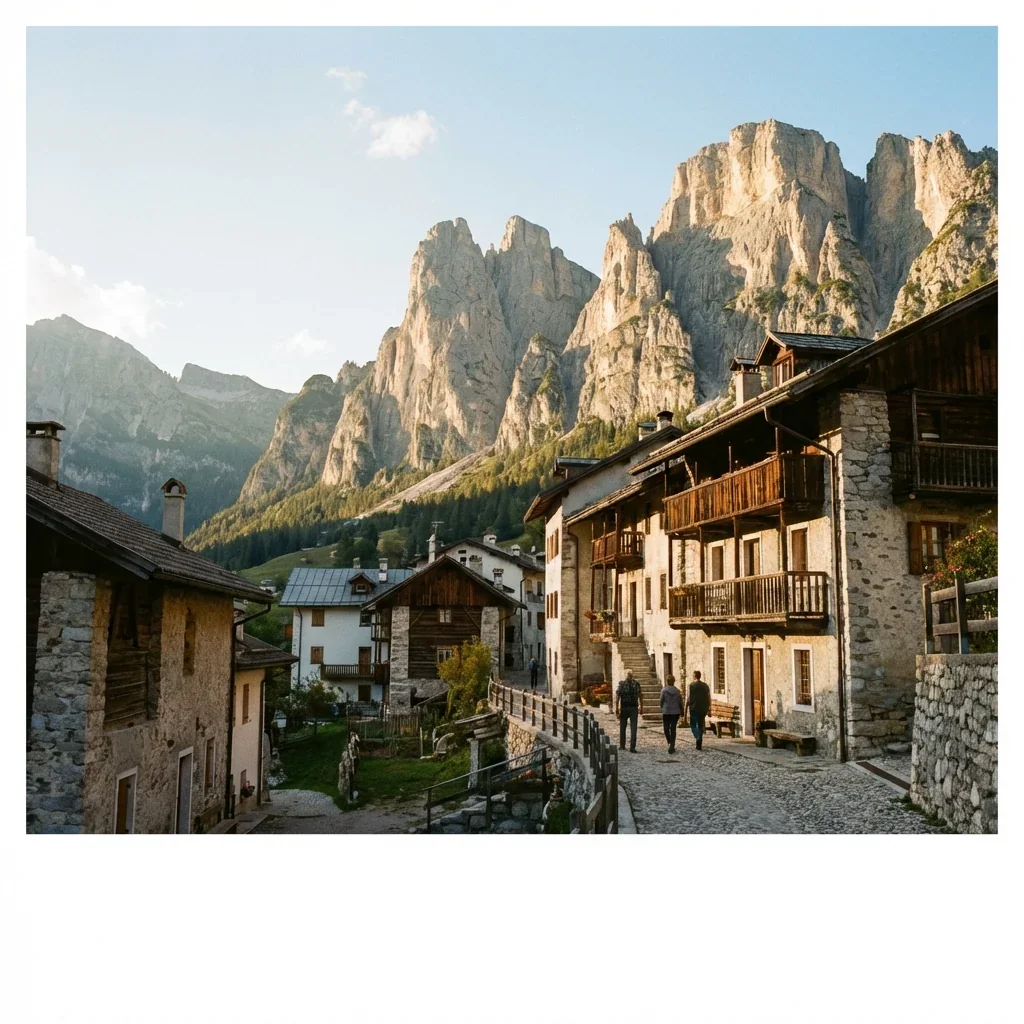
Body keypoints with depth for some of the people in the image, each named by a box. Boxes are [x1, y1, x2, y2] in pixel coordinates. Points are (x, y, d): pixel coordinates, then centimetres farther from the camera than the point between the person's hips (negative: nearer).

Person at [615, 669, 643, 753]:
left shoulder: (621, 684, -4)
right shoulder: (636, 684, 1)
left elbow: (617, 696, -9)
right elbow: (640, 696, 1)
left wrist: (616, 708, -7)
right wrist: (641, 708, 8)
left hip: (624, 708, 0)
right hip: (634, 708, 0)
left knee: (622, 727, 14)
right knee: (633, 728, -2)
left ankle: (622, 745, 23)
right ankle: (632, 747, -11)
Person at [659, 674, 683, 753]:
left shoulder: (664, 691, -9)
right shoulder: (677, 691, -2)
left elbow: (661, 701, -4)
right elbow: (680, 702, 2)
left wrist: (662, 711, 11)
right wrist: (682, 712, 15)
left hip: (666, 712, -2)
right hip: (675, 712, 2)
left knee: (666, 729, 14)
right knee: (673, 729, 5)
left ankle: (670, 743, 4)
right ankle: (672, 747, 1)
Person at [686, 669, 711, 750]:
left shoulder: (691, 685, -7)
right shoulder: (705, 685, 5)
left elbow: (688, 699, -9)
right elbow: (709, 698, 6)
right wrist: (709, 709, 12)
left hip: (694, 709, -4)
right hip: (703, 709, 4)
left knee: (693, 725, 7)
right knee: (701, 725, 13)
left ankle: (698, 738, -20)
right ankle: (699, 744, 12)